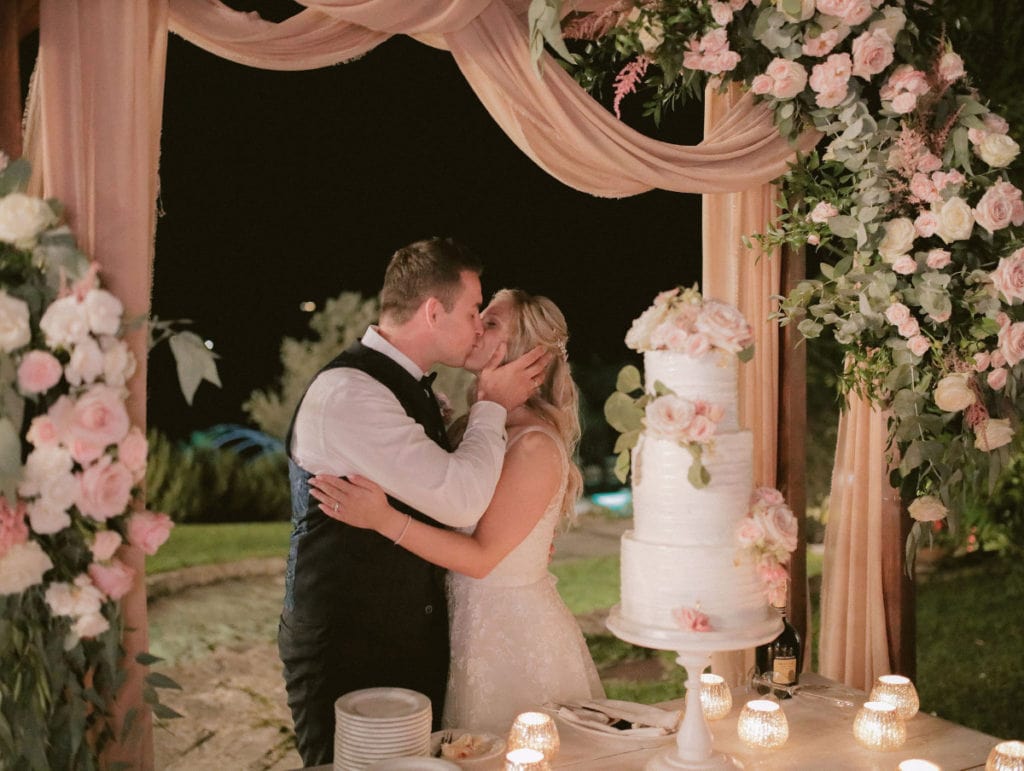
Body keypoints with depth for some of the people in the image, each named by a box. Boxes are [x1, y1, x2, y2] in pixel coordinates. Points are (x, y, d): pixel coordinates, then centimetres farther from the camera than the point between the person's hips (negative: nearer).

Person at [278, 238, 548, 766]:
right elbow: (459, 500, -25)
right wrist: (492, 405, -10)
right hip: (347, 647, -9)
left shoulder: (410, 387, 10)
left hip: (414, 638, 9)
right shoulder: (347, 391, -21)